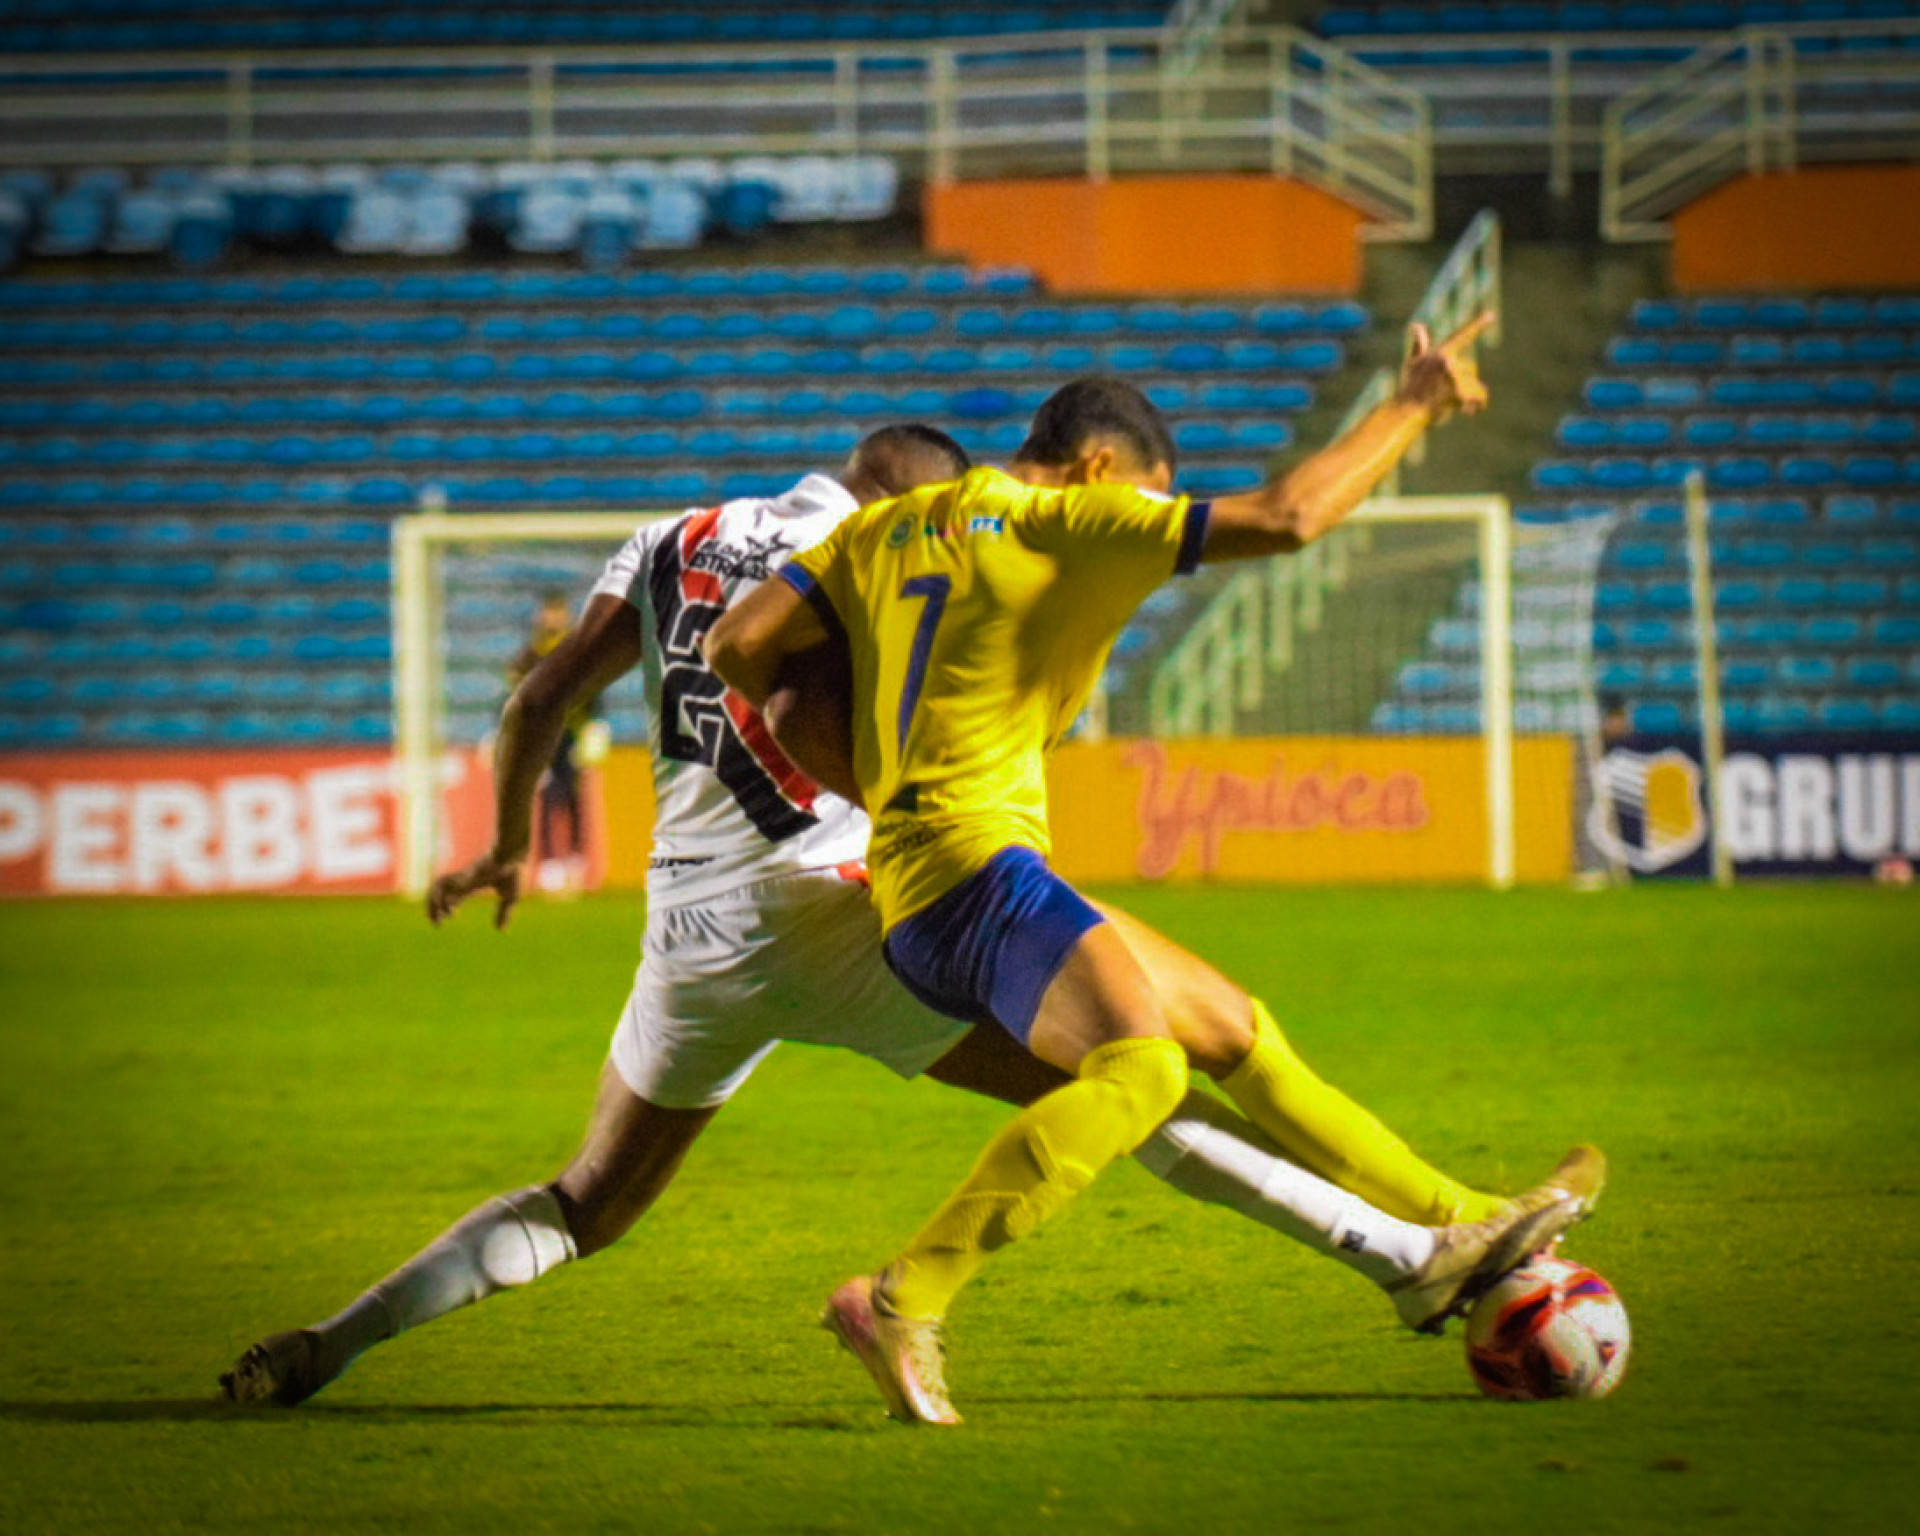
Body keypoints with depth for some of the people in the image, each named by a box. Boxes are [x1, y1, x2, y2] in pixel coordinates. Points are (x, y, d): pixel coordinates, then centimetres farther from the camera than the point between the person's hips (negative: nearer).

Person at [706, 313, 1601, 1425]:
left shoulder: (888, 529, 18)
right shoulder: (1070, 523, -3)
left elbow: (741, 647, 10)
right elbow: (1284, 519, -11)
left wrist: (867, 784, 17)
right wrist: (1413, 407, 1)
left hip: (911, 893, 10)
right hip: (972, 865, -10)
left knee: (1235, 1033, 16)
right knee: (1140, 1065, -30)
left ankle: (1463, 1229, 25)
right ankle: (905, 1303, -35)